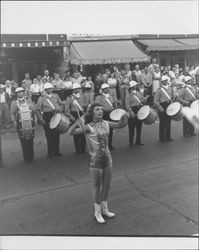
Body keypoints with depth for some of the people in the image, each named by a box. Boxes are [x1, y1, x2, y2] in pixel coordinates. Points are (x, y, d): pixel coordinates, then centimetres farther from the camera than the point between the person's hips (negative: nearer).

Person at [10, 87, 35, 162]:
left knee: (30, 141, 3)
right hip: (20, 124, -1)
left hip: (30, 124, 1)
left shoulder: (29, 101, 14)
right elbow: (12, 114, 4)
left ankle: (31, 158, 13)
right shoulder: (14, 103, 10)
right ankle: (26, 158, 9)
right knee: (23, 142, 0)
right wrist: (14, 121, -11)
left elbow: (34, 111, 9)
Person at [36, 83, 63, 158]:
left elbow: (61, 104, 19)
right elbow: (37, 110, -3)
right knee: (49, 136, -1)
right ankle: (50, 152, 10)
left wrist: (59, 109, -2)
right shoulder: (41, 98, -3)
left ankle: (56, 151, 17)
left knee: (56, 134, 5)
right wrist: (41, 120, -9)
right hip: (47, 118, -3)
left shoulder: (55, 96, 8)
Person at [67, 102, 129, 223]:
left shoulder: (106, 123, 2)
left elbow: (120, 125, 15)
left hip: (107, 158, 5)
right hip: (95, 160, -5)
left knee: (107, 185, 17)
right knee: (97, 187, 9)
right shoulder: (88, 127, -15)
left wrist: (124, 117, -6)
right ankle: (97, 212, 29)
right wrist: (77, 124, -43)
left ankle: (104, 209, 39)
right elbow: (70, 132, -25)